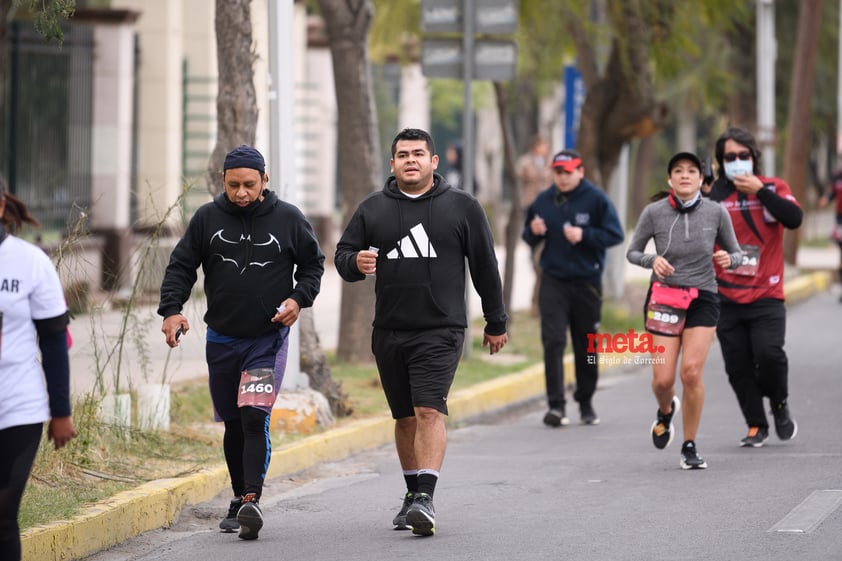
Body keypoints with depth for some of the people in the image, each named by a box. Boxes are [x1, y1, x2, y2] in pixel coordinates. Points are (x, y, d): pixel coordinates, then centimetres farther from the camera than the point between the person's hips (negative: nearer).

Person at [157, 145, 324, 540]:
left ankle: (253, 500, -24)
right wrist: (171, 309, -11)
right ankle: (239, 499, 26)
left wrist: (299, 299, -7)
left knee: (254, 417, -18)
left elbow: (313, 263, 11)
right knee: (233, 424, 12)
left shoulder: (288, 219, -2)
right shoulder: (207, 219, 0)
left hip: (268, 340, -3)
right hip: (222, 339, 3)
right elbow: (181, 267, 5)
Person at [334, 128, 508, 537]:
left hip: (440, 332, -3)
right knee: (405, 418, 10)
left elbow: (485, 268, 9)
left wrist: (496, 323, 11)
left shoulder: (461, 207, 4)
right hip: (388, 333, 3)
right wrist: (356, 262, -14)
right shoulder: (373, 209, 9)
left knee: (429, 412, -16)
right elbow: (342, 255, 11)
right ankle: (413, 493, 23)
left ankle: (426, 499, -22)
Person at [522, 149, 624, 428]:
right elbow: (528, 236, 15)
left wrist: (584, 235, -19)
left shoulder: (596, 199, -5)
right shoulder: (543, 200, 5)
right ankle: (556, 405, -11)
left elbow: (615, 235, -7)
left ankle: (586, 402, 25)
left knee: (587, 346, 9)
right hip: (553, 282, 1)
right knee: (553, 342, -11)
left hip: (587, 282, -1)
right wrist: (533, 232, -8)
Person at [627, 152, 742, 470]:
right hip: (663, 298, 0)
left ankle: (690, 447, 1)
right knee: (663, 378, -6)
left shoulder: (716, 213, -5)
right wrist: (652, 260, -17)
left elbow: (735, 253, 6)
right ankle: (666, 411, 32)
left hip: (703, 300, 0)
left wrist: (728, 259, -17)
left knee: (691, 372, -15)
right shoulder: (654, 213, -7)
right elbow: (632, 252, 4)